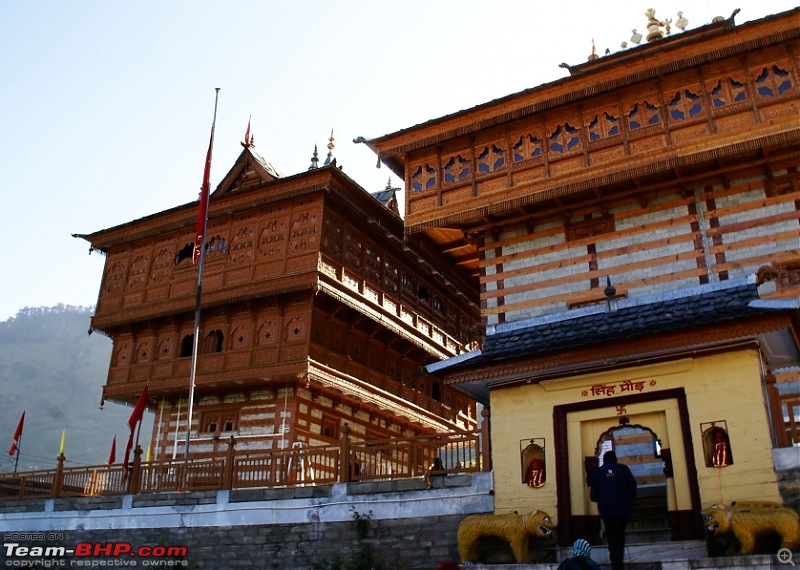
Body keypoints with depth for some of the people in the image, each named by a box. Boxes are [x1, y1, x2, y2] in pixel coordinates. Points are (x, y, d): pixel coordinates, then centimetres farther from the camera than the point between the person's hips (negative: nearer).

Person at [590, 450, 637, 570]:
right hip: (624, 509, 1)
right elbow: (633, 489, 0)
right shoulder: (623, 468, 4)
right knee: (620, 538, 19)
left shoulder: (597, 472, 5)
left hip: (608, 511, -1)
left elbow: (593, 496, 3)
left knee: (613, 542, 0)